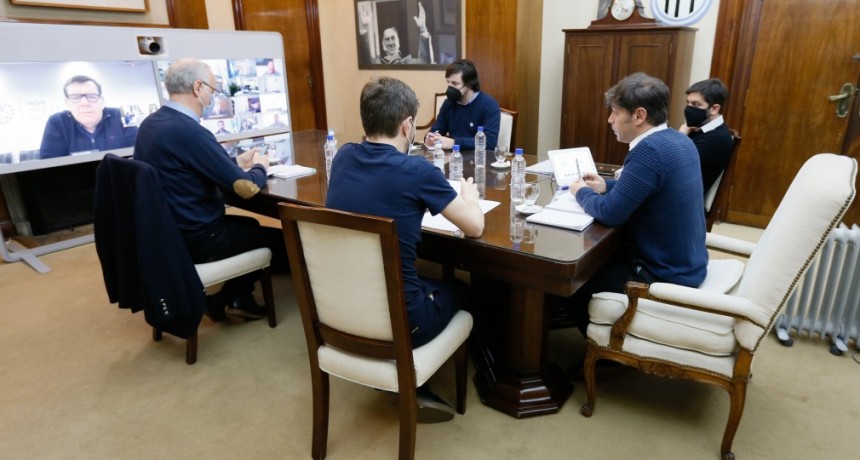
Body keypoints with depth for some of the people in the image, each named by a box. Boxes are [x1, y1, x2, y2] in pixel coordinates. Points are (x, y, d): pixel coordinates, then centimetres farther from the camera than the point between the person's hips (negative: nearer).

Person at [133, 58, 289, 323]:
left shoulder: (149, 124, 3)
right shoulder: (189, 131, -26)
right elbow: (247, 188, -23)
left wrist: (237, 162, 14)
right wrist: (260, 167, -3)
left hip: (166, 232, 9)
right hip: (196, 239, -9)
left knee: (250, 225, 28)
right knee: (281, 239, 7)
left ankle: (235, 298, 26)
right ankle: (232, 299, 25)